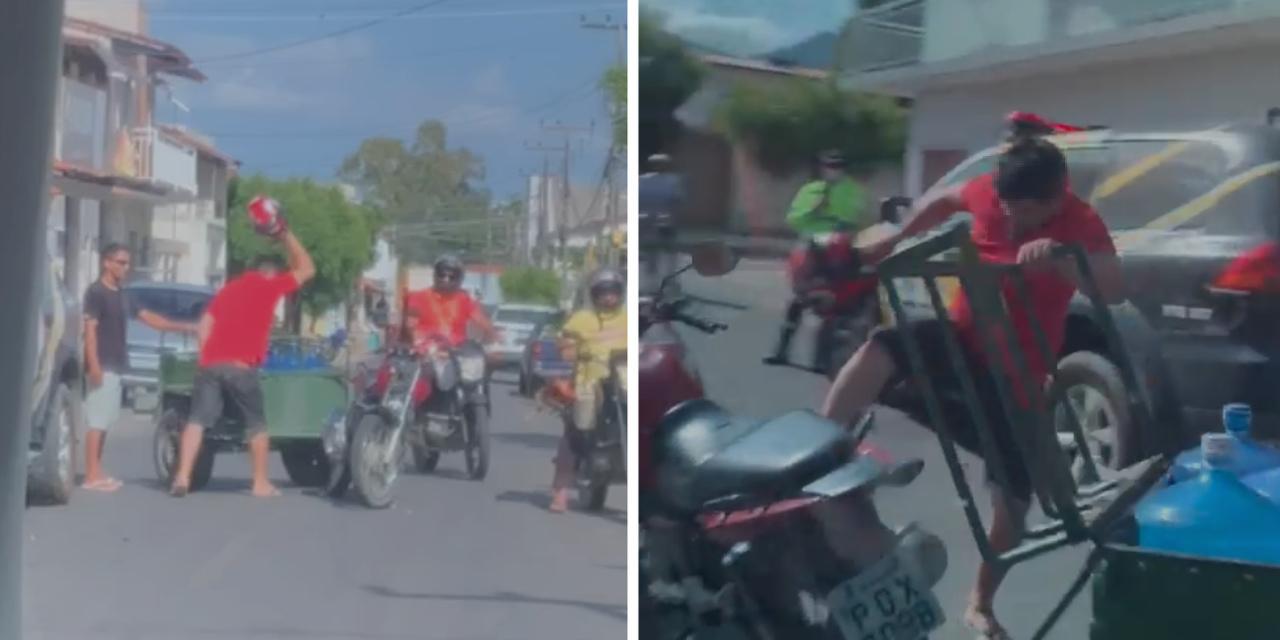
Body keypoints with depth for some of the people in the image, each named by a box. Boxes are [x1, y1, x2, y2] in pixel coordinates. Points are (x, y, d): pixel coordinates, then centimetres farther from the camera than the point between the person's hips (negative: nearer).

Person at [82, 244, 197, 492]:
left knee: (105, 421, 10)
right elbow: (90, 329, -15)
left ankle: (97, 472, 15)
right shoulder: (96, 292, -10)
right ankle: (92, 476, -8)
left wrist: (182, 327, 14)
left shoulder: (120, 295, 16)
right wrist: (94, 365, -22)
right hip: (102, 367, -9)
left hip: (116, 367, 9)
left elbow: (148, 317, 20)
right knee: (97, 421, -8)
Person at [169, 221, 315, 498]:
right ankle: (261, 483, 10)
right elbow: (306, 269, 19)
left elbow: (205, 324, 15)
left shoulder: (229, 288, 24)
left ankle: (182, 477, -11)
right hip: (241, 366, -4)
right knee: (257, 424, 9)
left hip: (210, 364, 4)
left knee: (197, 420, 0)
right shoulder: (271, 286, 8)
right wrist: (285, 235, 24)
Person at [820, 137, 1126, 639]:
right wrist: (893, 240, 14)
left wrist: (1060, 260, -51)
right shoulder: (988, 192, -7)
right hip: (961, 335, 2)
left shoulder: (1080, 223, -18)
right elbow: (945, 200, 17)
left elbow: (1114, 290, -34)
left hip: (1017, 370, -2)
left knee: (1013, 500, 0)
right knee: (879, 351, -31)